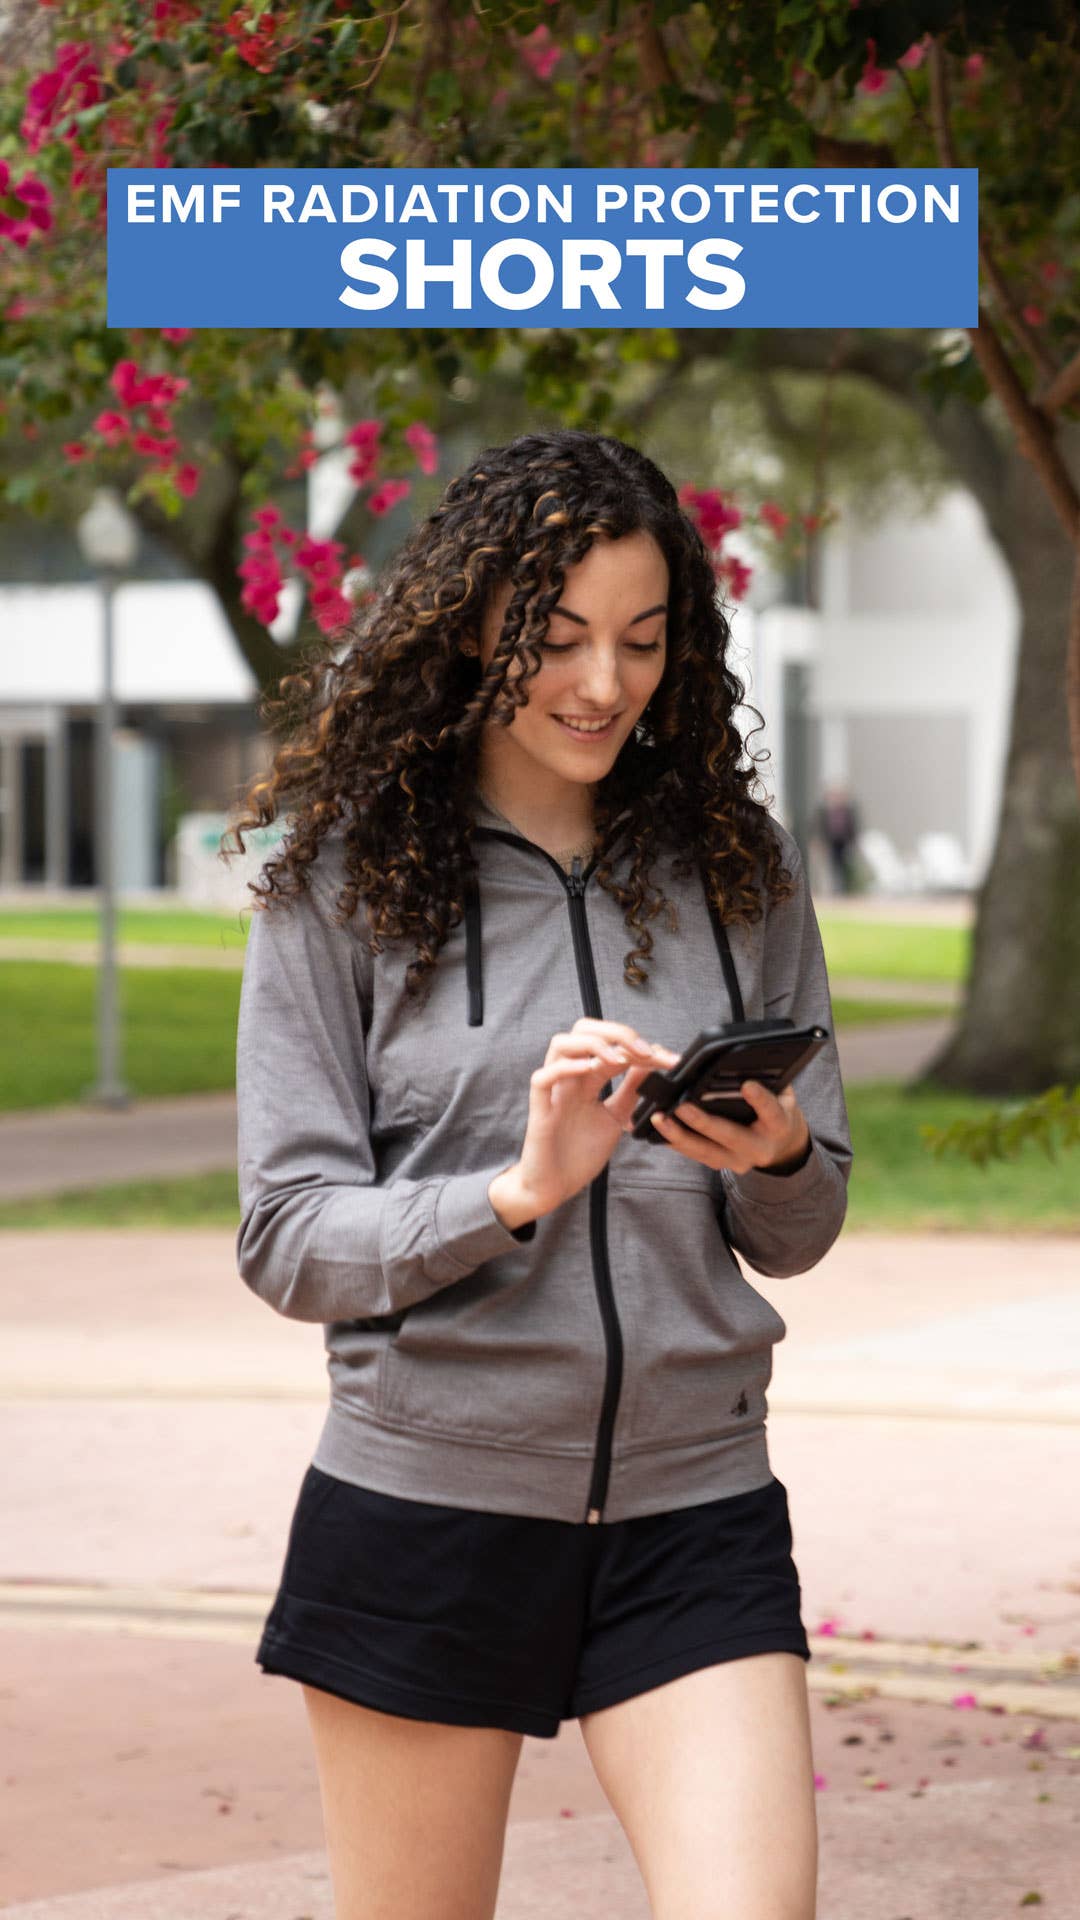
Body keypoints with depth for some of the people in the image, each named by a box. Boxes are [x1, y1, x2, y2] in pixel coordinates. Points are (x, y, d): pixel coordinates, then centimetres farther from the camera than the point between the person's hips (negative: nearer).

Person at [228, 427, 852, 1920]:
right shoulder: (344, 878, -2)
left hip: (697, 1511, 2)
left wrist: (777, 1159, -12)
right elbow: (284, 1238, -5)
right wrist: (518, 1191, -21)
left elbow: (800, 1233, 12)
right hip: (425, 1506, -1)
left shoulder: (738, 868, 7)